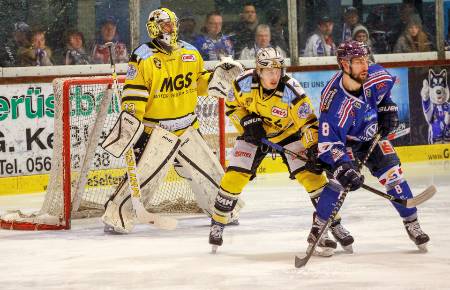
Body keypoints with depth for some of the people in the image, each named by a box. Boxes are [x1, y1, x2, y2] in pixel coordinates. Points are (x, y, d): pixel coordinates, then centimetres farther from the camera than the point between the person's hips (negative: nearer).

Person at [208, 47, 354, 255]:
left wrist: (314, 149, -34)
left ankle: (333, 223, -1)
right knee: (234, 177, -8)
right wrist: (247, 122, -19)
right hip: (254, 134, 2)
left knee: (311, 174, -13)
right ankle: (217, 223, 11)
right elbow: (233, 106, -3)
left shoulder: (292, 92, -31)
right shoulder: (244, 83, -22)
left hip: (288, 133, -2)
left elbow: (309, 123, -25)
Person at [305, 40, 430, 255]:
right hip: (345, 141, -5)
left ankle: (411, 224, 10)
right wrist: (343, 168, -45)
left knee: (392, 173, -2)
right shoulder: (334, 103, -38)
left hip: (373, 136, 5)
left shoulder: (375, 77, -23)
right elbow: (328, 142, -35)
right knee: (339, 179, -22)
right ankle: (318, 227, -6)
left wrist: (388, 108, 0)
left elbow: (386, 83, 6)